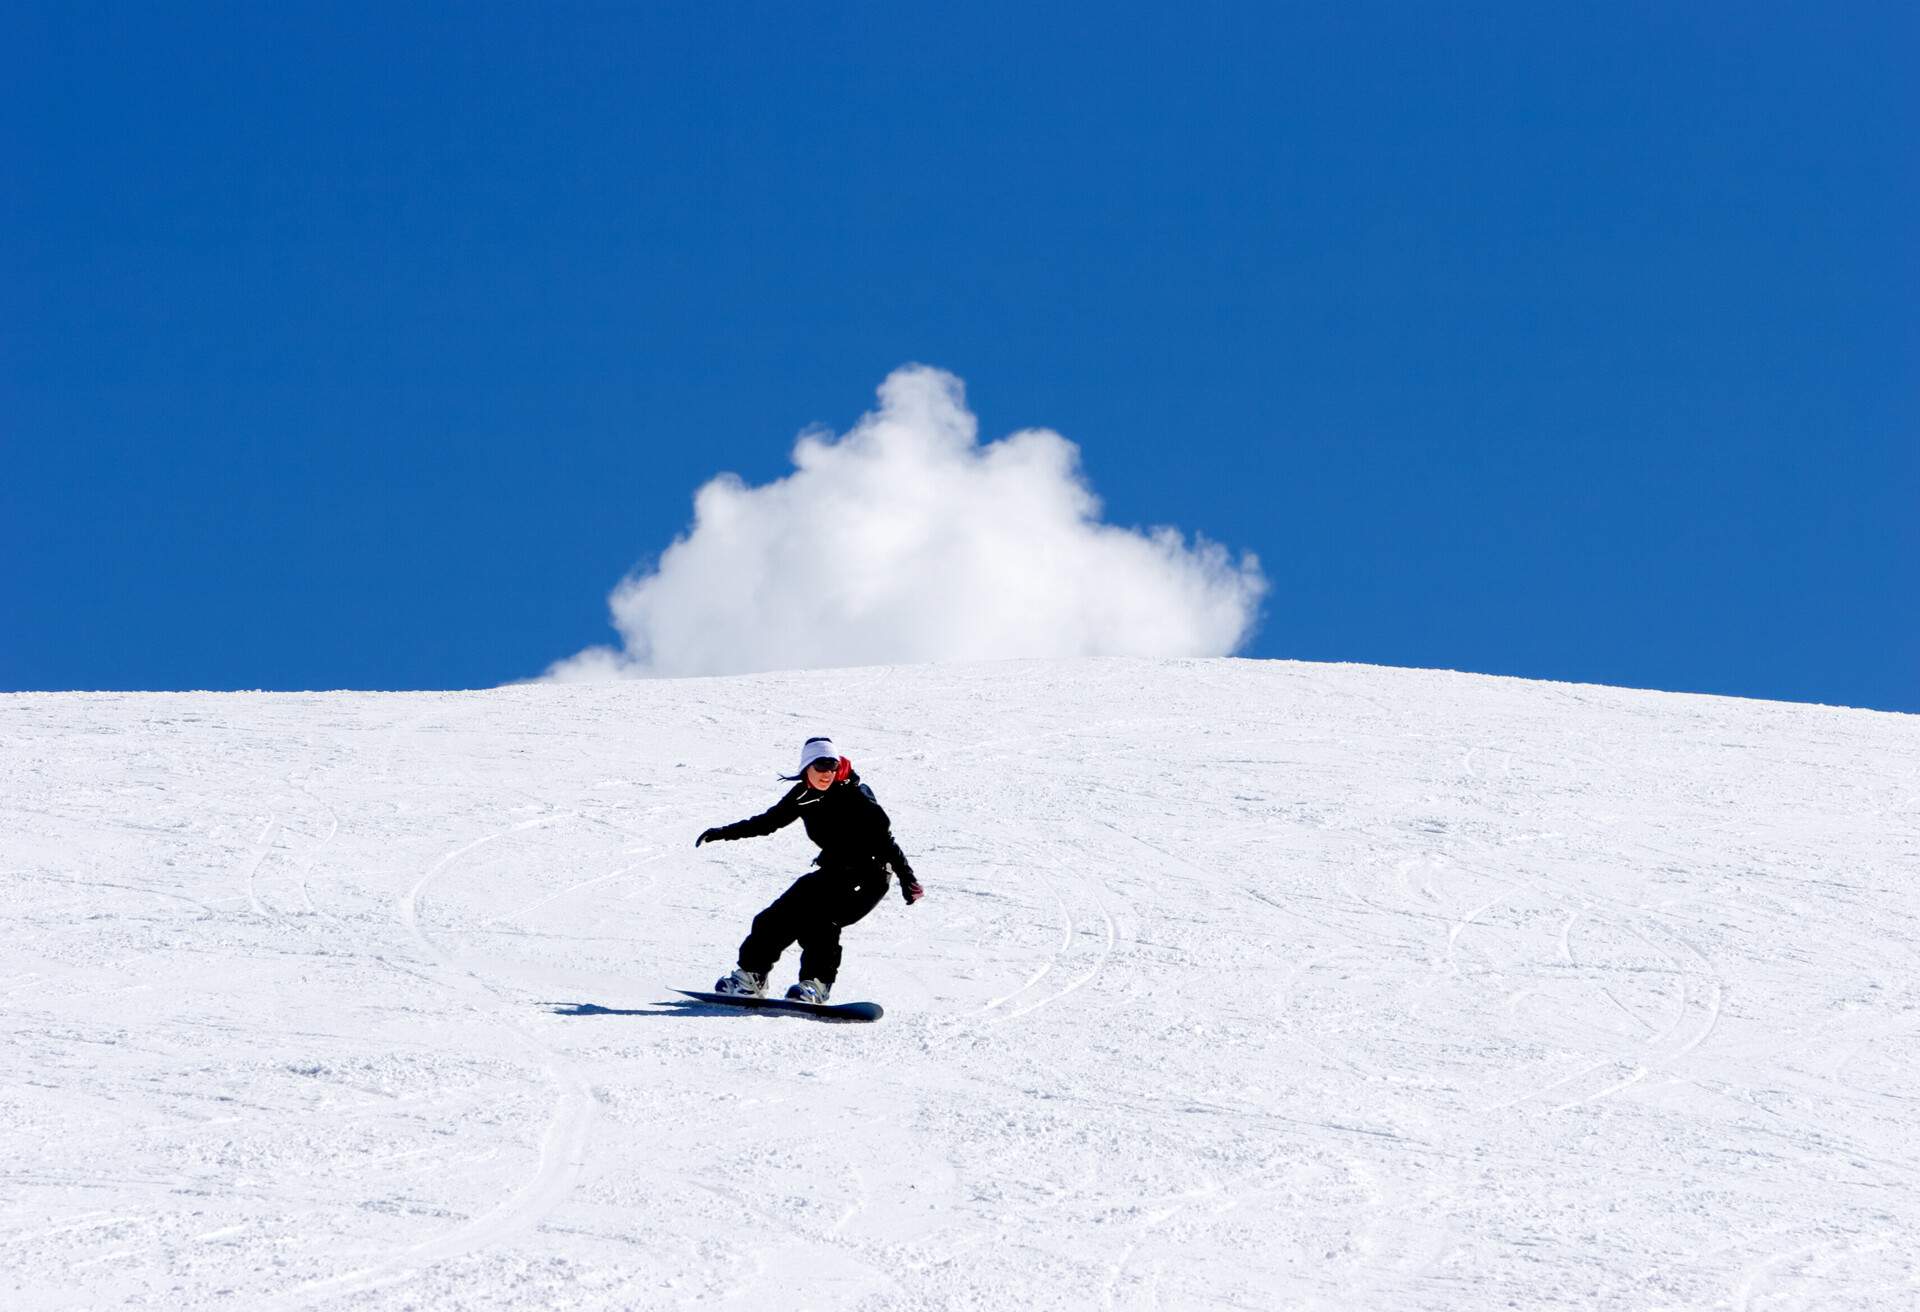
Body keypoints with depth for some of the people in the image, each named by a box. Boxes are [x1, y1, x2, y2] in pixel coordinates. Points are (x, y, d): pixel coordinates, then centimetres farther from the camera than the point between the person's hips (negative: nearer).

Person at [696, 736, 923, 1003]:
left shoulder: (855, 796, -19)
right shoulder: (803, 796, 0)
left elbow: (886, 840, -22)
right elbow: (769, 821, 15)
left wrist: (906, 878, -31)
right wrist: (725, 833, 16)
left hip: (868, 878, -7)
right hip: (833, 871, 7)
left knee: (815, 920, -26)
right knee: (778, 917, 3)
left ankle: (816, 985, -21)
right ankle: (751, 976, 16)